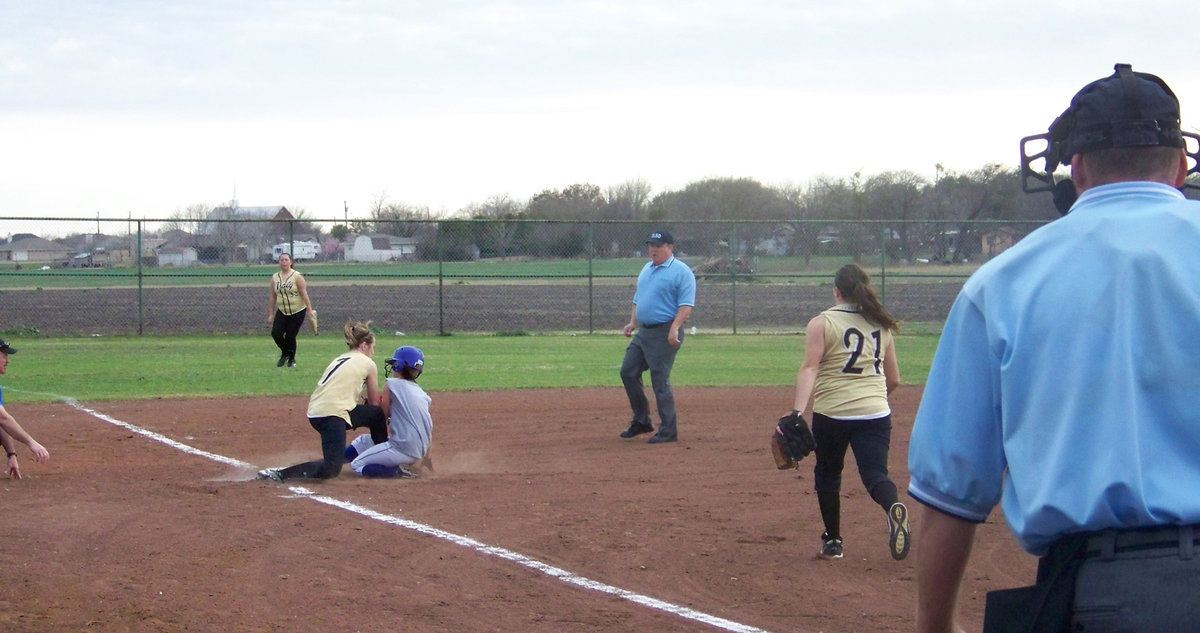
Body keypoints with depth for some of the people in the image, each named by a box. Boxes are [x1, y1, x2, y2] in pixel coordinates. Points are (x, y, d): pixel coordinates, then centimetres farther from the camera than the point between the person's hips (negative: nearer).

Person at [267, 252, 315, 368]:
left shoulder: (297, 276, -8)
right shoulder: (275, 278, 5)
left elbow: (304, 294, -11)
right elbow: (273, 297, 9)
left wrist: (310, 309, -18)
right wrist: (271, 314, 8)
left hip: (297, 312, -4)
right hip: (282, 312, 4)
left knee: (290, 336, -5)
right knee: (275, 333, -12)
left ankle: (292, 359, 19)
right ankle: (285, 353, 15)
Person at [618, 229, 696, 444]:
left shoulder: (681, 271, -9)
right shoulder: (646, 269, 17)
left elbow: (686, 305, -16)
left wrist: (674, 329, -26)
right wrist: (632, 322, 13)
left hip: (664, 334, -9)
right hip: (643, 331, 9)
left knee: (660, 381, -8)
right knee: (628, 372, 8)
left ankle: (668, 430, 0)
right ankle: (641, 421, 21)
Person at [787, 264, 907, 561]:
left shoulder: (822, 323, -1)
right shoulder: (882, 325, 13)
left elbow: (809, 369, -14)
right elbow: (893, 379, 18)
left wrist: (797, 411, -22)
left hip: (832, 413, -3)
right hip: (876, 413, 3)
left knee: (827, 473, 18)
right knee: (875, 474, -4)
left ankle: (832, 541, 24)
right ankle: (893, 506, -37)